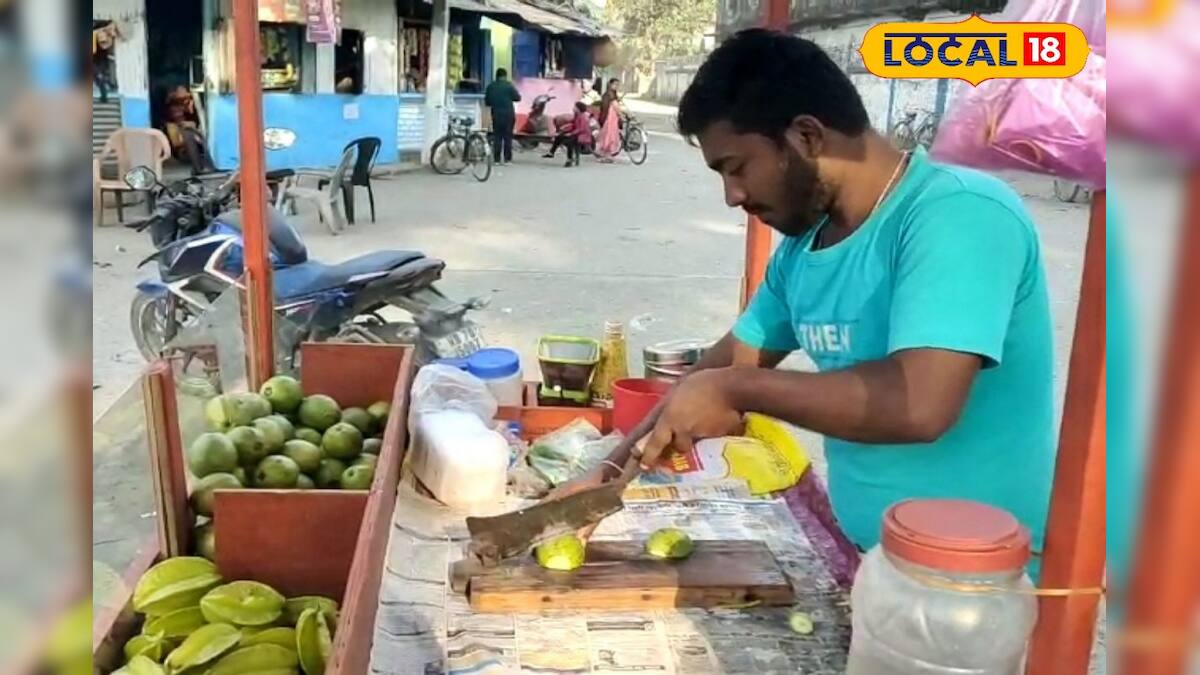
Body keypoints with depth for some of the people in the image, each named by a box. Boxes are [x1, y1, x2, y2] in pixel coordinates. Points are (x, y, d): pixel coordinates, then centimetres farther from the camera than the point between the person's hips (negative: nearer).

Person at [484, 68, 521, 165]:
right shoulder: (508, 86, -7)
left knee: (497, 137, 6)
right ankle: (507, 159, 1)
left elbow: (487, 102, 9)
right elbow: (518, 97, -3)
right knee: (507, 137, 3)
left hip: (496, 115, 3)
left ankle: (496, 159, 1)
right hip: (508, 114, -3)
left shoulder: (490, 86, 4)